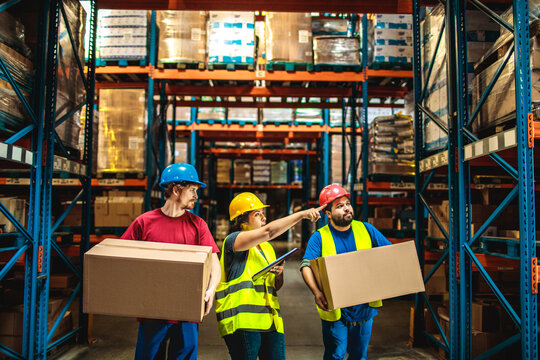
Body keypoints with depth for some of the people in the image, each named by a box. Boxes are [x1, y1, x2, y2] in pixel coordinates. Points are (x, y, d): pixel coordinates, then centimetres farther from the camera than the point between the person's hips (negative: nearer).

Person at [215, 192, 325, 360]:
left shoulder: (267, 247, 20)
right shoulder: (233, 240, -5)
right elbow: (268, 231, -21)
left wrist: (280, 273, 2)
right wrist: (302, 214, -19)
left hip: (270, 320, 7)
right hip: (242, 321, -7)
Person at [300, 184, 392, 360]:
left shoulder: (365, 229, 3)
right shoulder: (319, 237, -6)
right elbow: (306, 265, -16)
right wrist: (316, 292, -32)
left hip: (365, 308, 3)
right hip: (335, 311, -3)